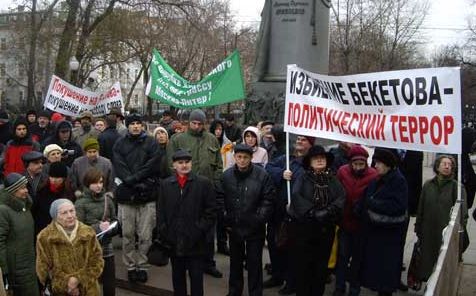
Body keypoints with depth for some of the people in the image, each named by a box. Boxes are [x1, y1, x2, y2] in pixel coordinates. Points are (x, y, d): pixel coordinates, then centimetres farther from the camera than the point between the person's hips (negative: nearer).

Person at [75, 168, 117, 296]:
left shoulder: (107, 199, 2)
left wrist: (110, 227, -10)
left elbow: (115, 222, 11)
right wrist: (97, 227, -21)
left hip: (106, 248, 3)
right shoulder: (81, 203, -8)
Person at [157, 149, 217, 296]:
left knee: (196, 278, 5)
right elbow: (160, 212, 8)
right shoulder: (165, 184, 8)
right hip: (173, 242, 3)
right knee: (177, 277, 15)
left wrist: (200, 230, -10)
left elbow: (211, 211, -2)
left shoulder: (204, 183, -2)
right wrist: (163, 233, -2)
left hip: (195, 243, -3)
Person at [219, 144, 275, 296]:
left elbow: (268, 199, -9)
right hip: (234, 226, 3)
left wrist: (259, 219, -13)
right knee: (235, 261, 18)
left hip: (254, 228, -3)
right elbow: (220, 199, 4)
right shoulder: (227, 175, -2)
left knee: (254, 262, 8)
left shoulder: (262, 175, -12)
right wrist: (226, 220, 0)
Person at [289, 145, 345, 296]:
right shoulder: (303, 178, -1)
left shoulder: (333, 179, 8)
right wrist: (313, 212, -22)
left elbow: (341, 198, -5)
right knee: (303, 265, 2)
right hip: (304, 227, -3)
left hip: (326, 228, 3)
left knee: (321, 265, 12)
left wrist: (328, 211, -21)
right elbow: (297, 197, -15)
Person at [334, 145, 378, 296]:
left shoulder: (373, 176, -16)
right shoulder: (342, 171, -9)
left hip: (362, 224, -1)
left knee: (357, 257, 14)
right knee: (342, 256, 10)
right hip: (344, 222, 1)